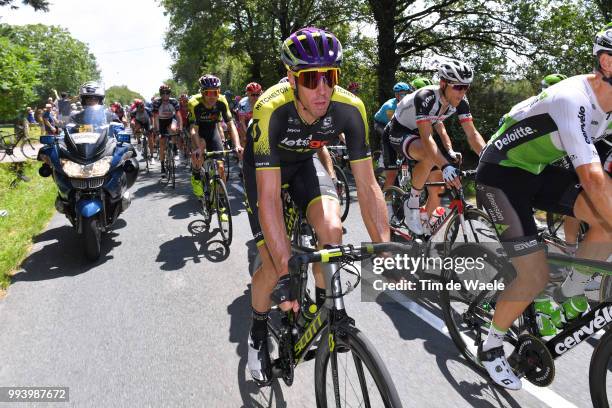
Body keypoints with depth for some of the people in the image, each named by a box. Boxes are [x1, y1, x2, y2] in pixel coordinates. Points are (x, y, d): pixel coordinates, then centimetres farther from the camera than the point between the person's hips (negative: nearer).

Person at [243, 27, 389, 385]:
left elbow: (367, 185, -24)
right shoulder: (271, 109, -38)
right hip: (265, 167, -2)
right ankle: (258, 331, 20)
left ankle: (324, 305, 5)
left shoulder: (350, 108, -29)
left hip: (304, 161, 3)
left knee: (332, 229, -25)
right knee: (273, 266, -11)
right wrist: (285, 270, -43)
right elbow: (269, 196, -40)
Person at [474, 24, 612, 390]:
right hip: (502, 173, -8)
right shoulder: (573, 99, -28)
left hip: (539, 170, 8)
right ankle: (491, 348, 11)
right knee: (536, 276, -13)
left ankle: (571, 294, 9)